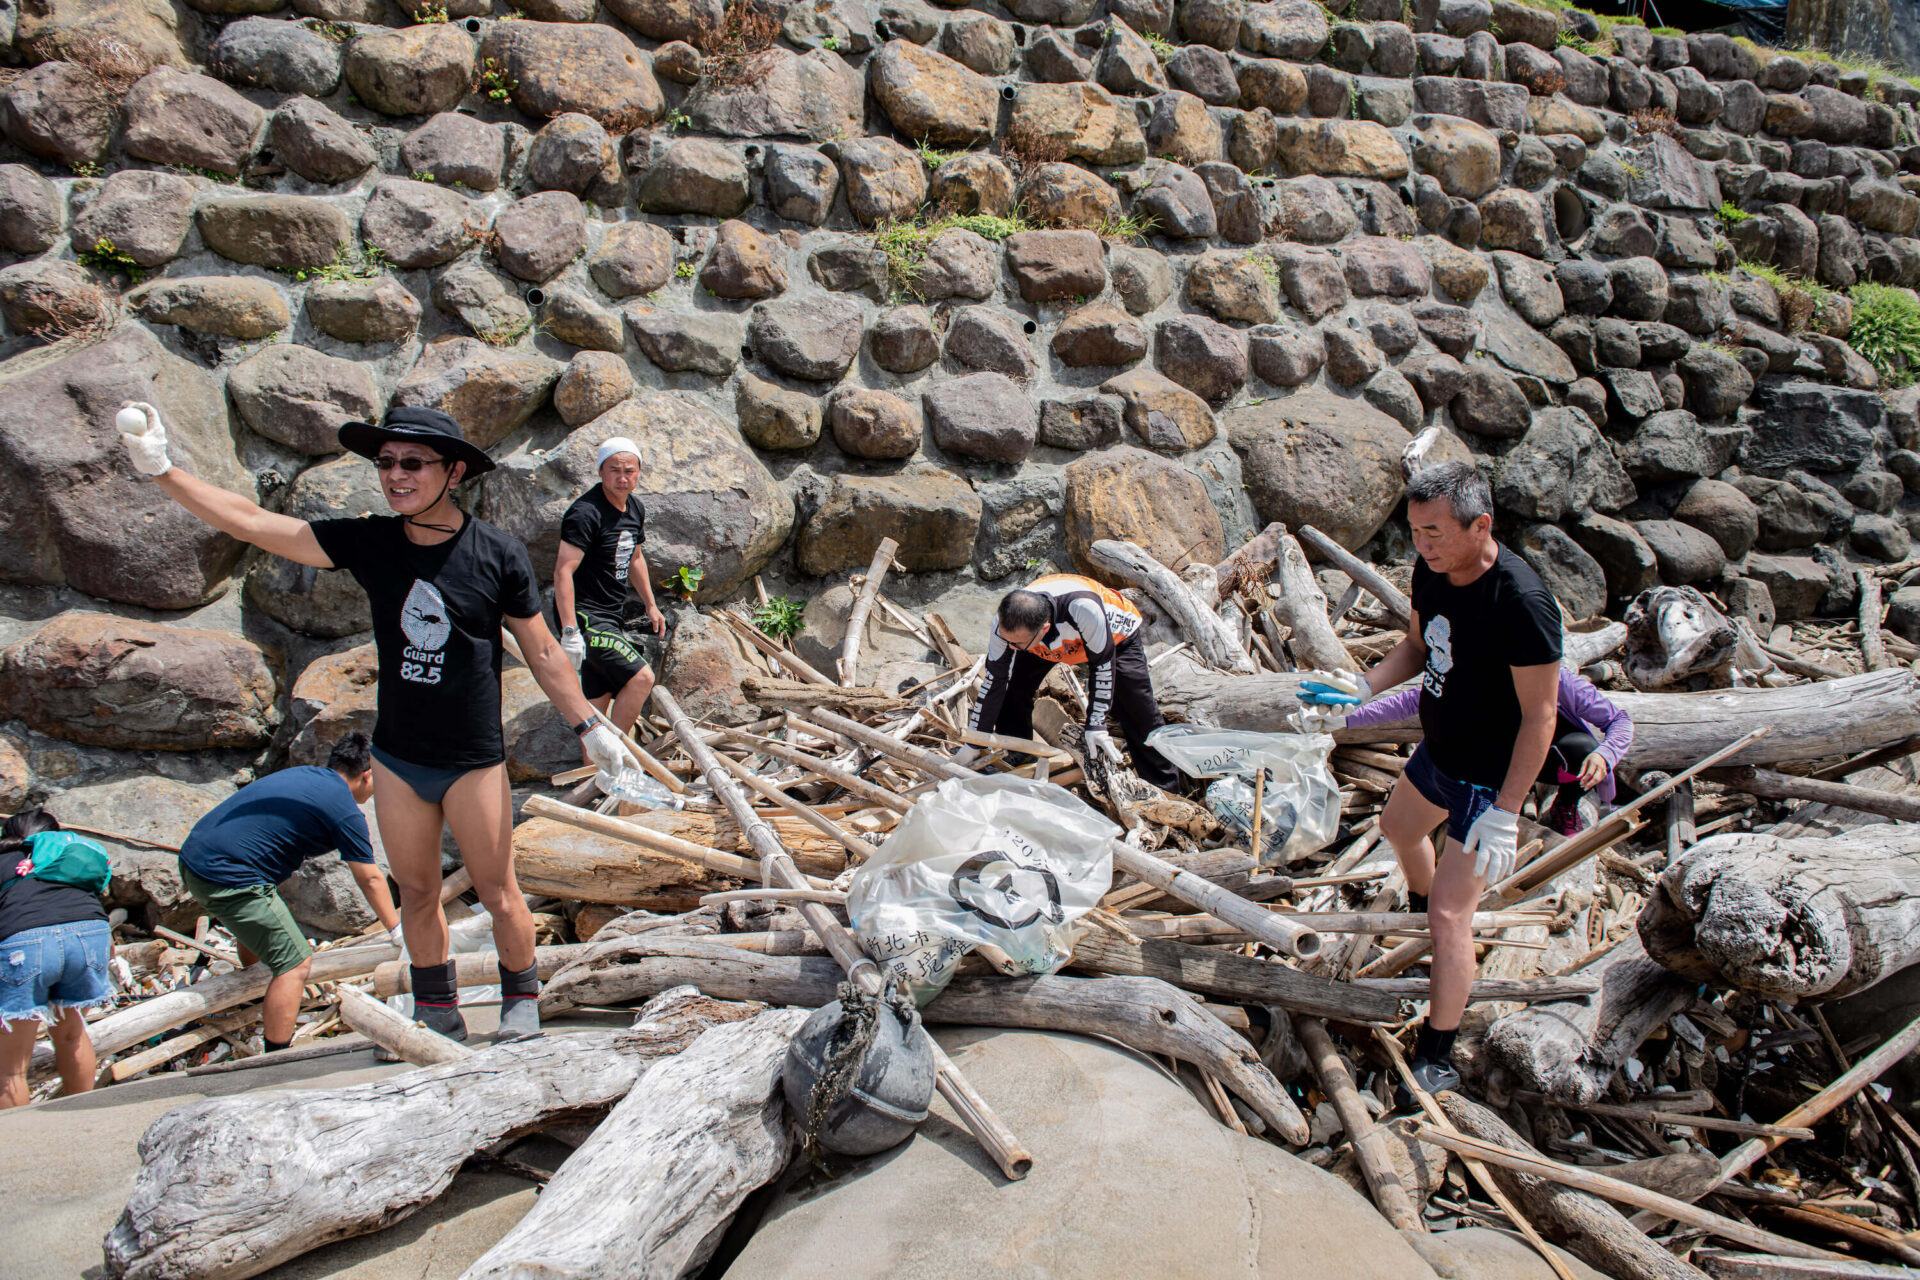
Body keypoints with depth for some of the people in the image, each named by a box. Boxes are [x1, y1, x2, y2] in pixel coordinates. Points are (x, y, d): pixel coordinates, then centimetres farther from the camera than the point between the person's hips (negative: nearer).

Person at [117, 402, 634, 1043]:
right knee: (415, 892, 14)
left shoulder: (499, 554, -12)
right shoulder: (368, 542, -5)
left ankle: (522, 1000, 28)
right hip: (397, 758, 4)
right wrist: (160, 468, -11)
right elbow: (252, 522, -5)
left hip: (474, 759, -3)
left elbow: (541, 652, -4)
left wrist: (590, 727, -3)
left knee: (497, 893, 6)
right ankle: (439, 1018, 31)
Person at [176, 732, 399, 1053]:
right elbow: (370, 880, -1)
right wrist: (396, 929, 10)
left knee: (259, 924, 34)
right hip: (226, 879, -10)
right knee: (295, 963, -5)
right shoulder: (345, 811, -9)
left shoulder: (305, 773, 14)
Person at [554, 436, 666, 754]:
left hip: (613, 617, 9)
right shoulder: (586, 513, -19)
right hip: (585, 617, -9)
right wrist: (570, 631, -30)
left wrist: (650, 605, 26)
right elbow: (563, 571, -25)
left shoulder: (635, 508, 9)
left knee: (599, 701, 13)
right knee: (641, 677, -18)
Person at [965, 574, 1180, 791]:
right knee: (1012, 688, -14)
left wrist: (1096, 724, -25)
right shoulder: (1006, 624, -34)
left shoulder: (1084, 608, -48)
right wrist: (974, 745, -15)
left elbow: (1102, 665, -30)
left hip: (1115, 636, -3)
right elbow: (994, 682, -20)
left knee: (1140, 716, -12)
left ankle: (1165, 788, 8)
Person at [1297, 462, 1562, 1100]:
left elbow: (1539, 716, -26)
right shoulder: (1432, 570, -9)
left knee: (1451, 913, -7)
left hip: (1490, 779, -9)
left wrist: (1505, 813, -26)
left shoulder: (1521, 602, -33)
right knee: (1397, 826, 33)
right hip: (1438, 753, 9)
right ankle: (1417, 904, 67)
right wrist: (1363, 686, -10)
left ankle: (1437, 1059, 9)